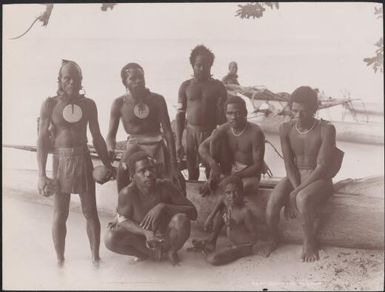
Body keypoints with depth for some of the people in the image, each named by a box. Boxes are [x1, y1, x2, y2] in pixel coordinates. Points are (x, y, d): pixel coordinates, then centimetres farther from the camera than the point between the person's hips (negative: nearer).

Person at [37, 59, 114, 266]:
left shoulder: (88, 104, 4)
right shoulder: (50, 104, -4)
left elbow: (97, 138, 11)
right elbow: (42, 140, -6)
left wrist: (108, 166, 12)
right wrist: (42, 175, -11)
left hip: (83, 160, 2)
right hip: (61, 161, -2)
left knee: (90, 212, 5)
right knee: (60, 214, 5)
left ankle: (95, 257, 18)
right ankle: (60, 260, 20)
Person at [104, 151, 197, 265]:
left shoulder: (165, 187, -23)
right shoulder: (127, 193, -25)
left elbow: (193, 212, -21)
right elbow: (123, 219, -10)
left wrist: (163, 207, -36)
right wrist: (145, 232, -30)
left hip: (166, 236, 0)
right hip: (143, 239, 1)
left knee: (181, 219, -31)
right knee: (110, 239, -25)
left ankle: (171, 250, 2)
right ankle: (150, 252, 1)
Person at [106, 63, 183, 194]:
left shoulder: (157, 100, -4)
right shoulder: (119, 104, -4)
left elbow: (168, 132, -4)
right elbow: (111, 135, 1)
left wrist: (173, 164, -10)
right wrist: (110, 151, -22)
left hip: (157, 146, 0)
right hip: (134, 147, 0)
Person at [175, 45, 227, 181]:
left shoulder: (217, 86, 3)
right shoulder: (186, 86, 4)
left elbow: (223, 115, 5)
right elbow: (180, 115, 5)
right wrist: (178, 142, -1)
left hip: (211, 133, -1)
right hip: (191, 132, 1)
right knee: (192, 174, 7)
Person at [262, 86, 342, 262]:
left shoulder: (326, 130, -16)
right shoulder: (286, 129, -4)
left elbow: (323, 166, -19)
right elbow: (288, 164, -3)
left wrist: (297, 193, -24)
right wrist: (296, 190, -18)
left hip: (319, 180, -3)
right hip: (294, 177, 3)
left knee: (302, 199, -36)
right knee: (272, 203, -25)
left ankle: (309, 242, -9)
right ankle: (274, 238, 7)